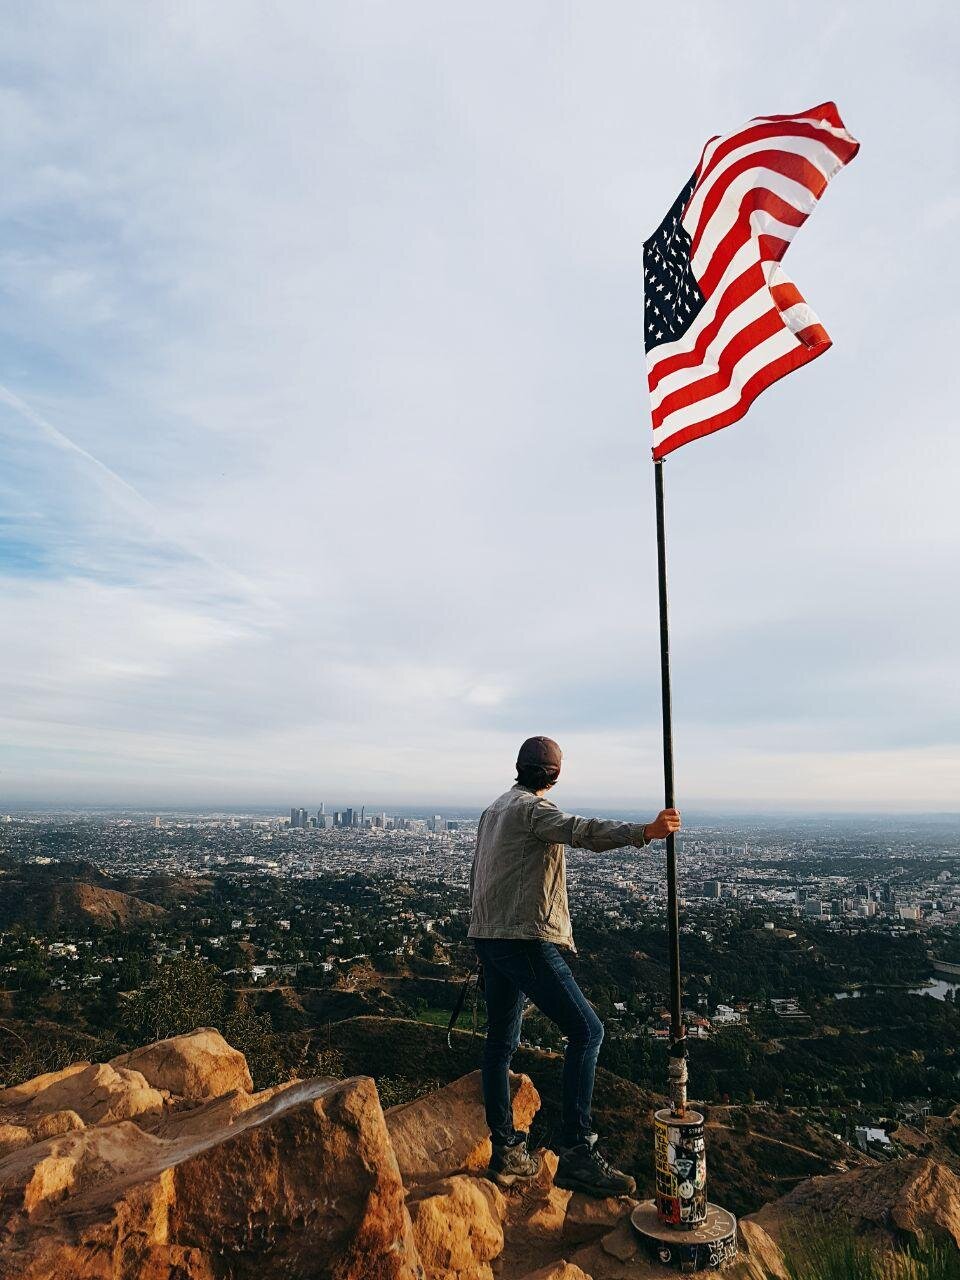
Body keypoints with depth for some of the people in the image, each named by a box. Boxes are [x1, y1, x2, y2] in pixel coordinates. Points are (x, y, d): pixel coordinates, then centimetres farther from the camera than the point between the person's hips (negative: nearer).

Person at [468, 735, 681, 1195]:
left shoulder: (493, 809, 17)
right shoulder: (533, 807, -11)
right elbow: (578, 830, -32)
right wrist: (644, 832, -43)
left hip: (489, 937, 10)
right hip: (525, 938, -10)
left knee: (500, 1043, 15)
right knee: (586, 1030, -6)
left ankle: (505, 1152, 23)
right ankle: (577, 1152, -8)